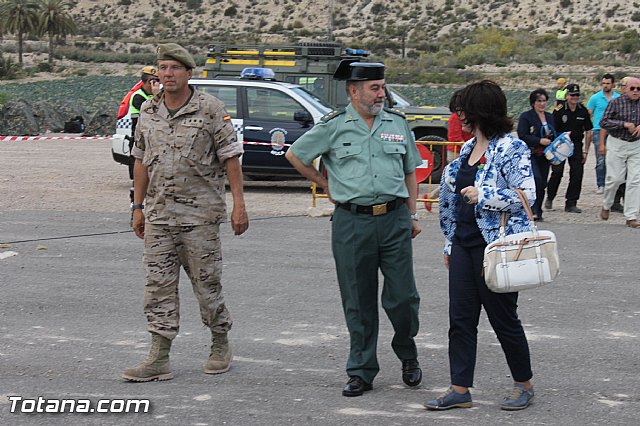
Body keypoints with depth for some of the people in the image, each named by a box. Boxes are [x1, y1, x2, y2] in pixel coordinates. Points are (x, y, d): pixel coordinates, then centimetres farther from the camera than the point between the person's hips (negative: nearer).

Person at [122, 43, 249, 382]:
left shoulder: (210, 109, -5)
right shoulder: (148, 112, 9)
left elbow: (231, 158, -5)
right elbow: (141, 161, 16)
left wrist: (239, 205, -10)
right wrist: (138, 207, 13)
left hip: (200, 213, -5)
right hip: (159, 214, 5)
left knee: (206, 282, 2)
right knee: (158, 285, 2)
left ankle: (220, 347, 21)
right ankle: (159, 360, 3)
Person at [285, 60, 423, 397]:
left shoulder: (397, 123, 9)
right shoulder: (333, 126, 0)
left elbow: (410, 172, 17)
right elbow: (294, 155, 10)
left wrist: (412, 215, 13)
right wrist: (327, 186, 10)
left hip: (394, 220, 2)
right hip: (351, 222, -2)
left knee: (402, 296, 0)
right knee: (359, 302, 5)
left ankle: (407, 354, 25)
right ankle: (361, 372, 14)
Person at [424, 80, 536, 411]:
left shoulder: (512, 149, -11)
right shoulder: (467, 150, 13)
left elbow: (526, 195, -19)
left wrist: (483, 195, -21)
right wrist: (450, 244, 20)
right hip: (464, 245, 8)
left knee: (503, 318, 4)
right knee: (460, 319, 5)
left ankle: (524, 384, 20)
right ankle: (460, 390, 10)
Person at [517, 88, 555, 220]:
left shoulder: (550, 117, 16)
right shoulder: (525, 117, -4)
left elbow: (554, 134, 26)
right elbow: (522, 135, -13)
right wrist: (540, 141, -19)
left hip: (544, 155, 6)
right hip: (530, 154, -6)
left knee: (542, 183, 5)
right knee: (537, 179, -21)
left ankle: (537, 211, 15)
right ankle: (533, 209, -13)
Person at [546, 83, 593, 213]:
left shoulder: (583, 111, 4)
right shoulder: (559, 111, -6)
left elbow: (588, 132, 10)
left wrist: (585, 151, 5)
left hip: (576, 145, 3)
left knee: (577, 173, -3)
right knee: (557, 172, -11)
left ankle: (571, 204, 4)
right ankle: (549, 198, 13)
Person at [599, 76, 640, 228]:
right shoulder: (616, 103, -6)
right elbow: (603, 122, -10)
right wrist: (624, 124, -18)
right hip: (617, 144, -3)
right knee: (615, 178, -3)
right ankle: (606, 206, 25)